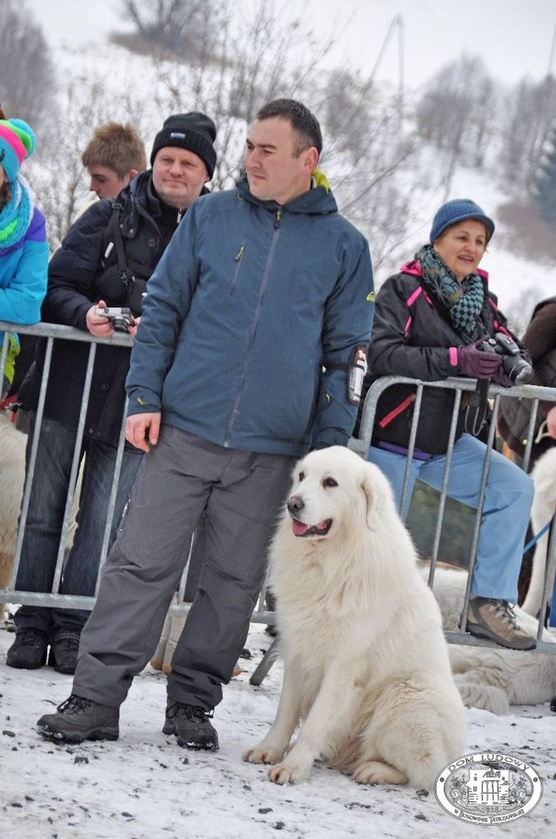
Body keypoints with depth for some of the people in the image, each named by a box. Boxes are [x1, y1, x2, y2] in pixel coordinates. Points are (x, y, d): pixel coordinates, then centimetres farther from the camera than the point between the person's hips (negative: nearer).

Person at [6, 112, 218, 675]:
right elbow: (57, 286, -1)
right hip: (70, 386, 0)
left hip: (137, 404, 0)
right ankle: (31, 627, 13)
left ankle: (72, 629, 11)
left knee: (103, 521, 0)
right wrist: (87, 315, -19)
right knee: (42, 513, 3)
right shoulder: (110, 218, 3)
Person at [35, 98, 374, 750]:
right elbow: (162, 310, 9)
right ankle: (94, 698, -1)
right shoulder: (209, 217, 7)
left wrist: (329, 448, 3)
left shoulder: (342, 245, 6)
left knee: (234, 581, 6)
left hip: (270, 451, 0)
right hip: (184, 430, 0)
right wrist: (143, 397, -1)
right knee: (141, 562, -4)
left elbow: (346, 353, 8)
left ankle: (193, 702, 19)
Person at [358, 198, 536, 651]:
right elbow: (383, 354, -25)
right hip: (392, 440, -6)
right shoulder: (403, 289, -11)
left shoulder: (481, 299, 9)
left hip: (448, 445, 6)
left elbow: (511, 349, 9)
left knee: (515, 487, -7)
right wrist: (456, 360, -32)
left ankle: (490, 603, -4)